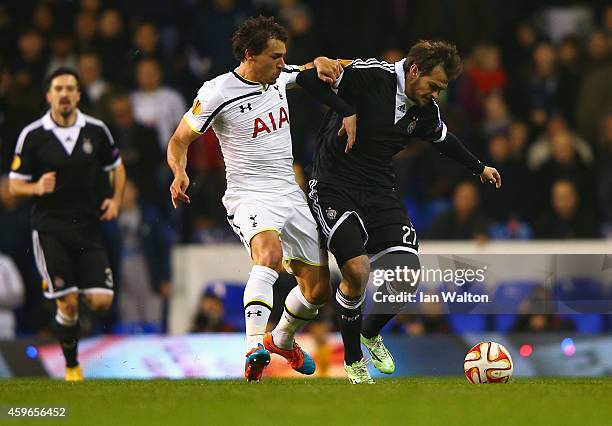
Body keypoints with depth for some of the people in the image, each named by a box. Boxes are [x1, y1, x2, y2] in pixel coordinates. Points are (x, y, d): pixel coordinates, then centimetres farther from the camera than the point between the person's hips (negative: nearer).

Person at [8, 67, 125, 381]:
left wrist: (115, 200, 1)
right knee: (68, 302, -11)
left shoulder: (96, 130, 2)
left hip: (89, 225, 2)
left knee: (101, 301, -8)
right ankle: (72, 366, 10)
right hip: (50, 228, -2)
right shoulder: (32, 135, -4)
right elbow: (14, 185, 0)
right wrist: (37, 188, -20)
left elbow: (116, 167, 17)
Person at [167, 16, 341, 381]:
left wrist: (321, 63, 1)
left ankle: (282, 340, 38)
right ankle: (254, 348, -48)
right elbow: (180, 140, -3)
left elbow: (314, 72, 27)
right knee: (269, 253, -38)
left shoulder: (279, 76, 5)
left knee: (319, 289, 8)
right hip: (249, 196, -7)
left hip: (290, 194, 7)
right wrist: (179, 173, -24)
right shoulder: (218, 93, -12)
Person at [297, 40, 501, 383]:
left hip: (380, 193, 6)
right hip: (335, 190, -6)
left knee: (407, 279, -9)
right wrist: (347, 110, -26)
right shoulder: (370, 75, -16)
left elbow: (444, 139, 27)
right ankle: (353, 358, 3)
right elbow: (307, 75, -20)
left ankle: (371, 334, 25)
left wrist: (479, 167, 39)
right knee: (358, 272, -23)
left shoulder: (426, 111, 5)